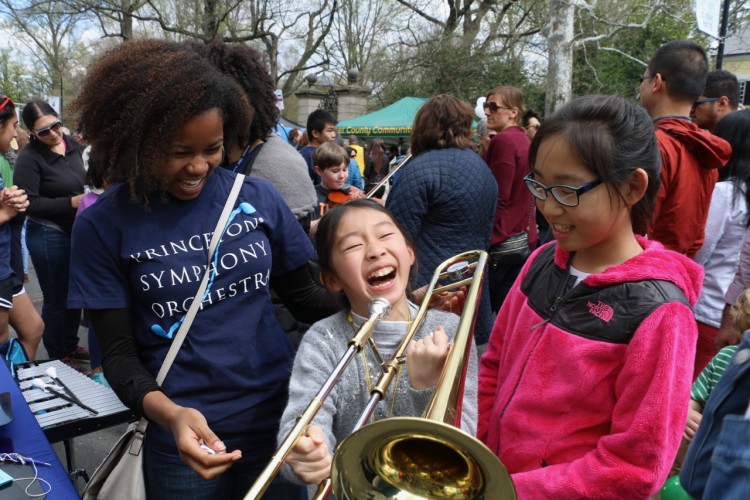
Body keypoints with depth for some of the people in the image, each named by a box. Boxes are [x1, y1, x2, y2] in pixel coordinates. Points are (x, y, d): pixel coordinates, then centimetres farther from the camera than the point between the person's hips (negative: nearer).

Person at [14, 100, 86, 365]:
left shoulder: (73, 145, 2)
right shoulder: (29, 157, -17)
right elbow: (29, 203, -20)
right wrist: (71, 203, -24)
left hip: (76, 231, 7)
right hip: (48, 236, -6)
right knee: (56, 299, 6)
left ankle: (71, 345, 38)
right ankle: (58, 356, 24)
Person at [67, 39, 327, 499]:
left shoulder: (259, 198, -3)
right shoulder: (103, 226, -8)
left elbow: (303, 296, 5)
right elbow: (118, 352, -7)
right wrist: (170, 414, -24)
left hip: (283, 418, 2)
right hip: (188, 438, -2)